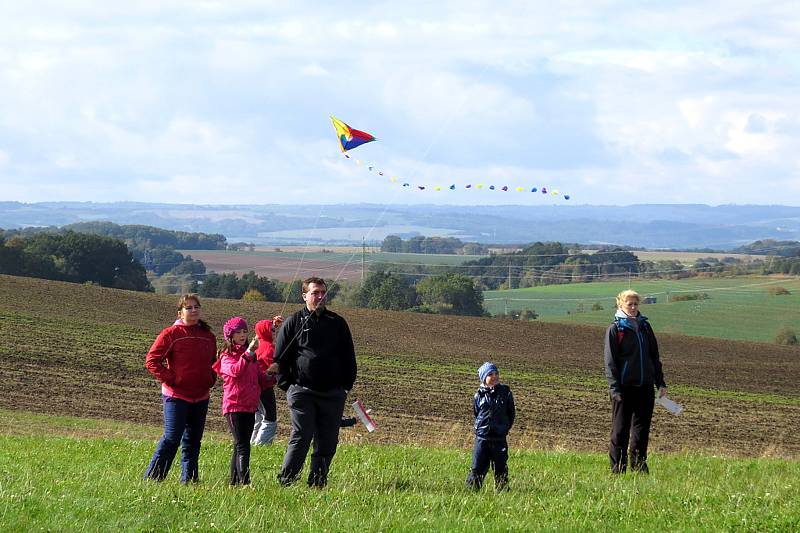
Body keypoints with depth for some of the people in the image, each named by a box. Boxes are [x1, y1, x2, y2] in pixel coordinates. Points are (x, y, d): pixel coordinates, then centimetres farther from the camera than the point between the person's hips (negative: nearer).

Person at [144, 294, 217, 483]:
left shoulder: (208, 336, 11)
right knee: (171, 438, -10)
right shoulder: (171, 334, -6)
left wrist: (211, 379, 8)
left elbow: (212, 362, 26)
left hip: (201, 397, 6)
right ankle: (152, 478, -5)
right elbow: (152, 360, -8)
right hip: (176, 396, -6)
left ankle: (189, 479, 17)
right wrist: (170, 380, -11)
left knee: (193, 441, 10)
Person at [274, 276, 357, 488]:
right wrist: (287, 385, -1)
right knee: (301, 438, -11)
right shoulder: (293, 323, 5)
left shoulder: (338, 323, 13)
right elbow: (279, 357, 6)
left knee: (328, 442, 3)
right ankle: (285, 482, -5)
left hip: (333, 393, 3)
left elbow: (348, 357, 19)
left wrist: (347, 385, 10)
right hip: (302, 392, -3)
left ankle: (318, 483, 10)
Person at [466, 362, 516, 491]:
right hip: (482, 437, 0)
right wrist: (482, 427, 7)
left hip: (499, 437, 0)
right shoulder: (479, 395, 2)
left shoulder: (505, 392, 1)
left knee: (500, 468, 6)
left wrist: (504, 428, 4)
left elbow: (512, 413, 9)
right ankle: (472, 490, 5)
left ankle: (502, 490, 14)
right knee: (477, 467, -1)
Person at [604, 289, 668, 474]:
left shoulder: (645, 326, 12)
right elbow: (610, 361, -6)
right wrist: (614, 388, -14)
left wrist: (660, 382, 11)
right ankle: (618, 469, 5)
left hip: (645, 387, 5)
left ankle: (639, 466, 15)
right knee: (620, 430, 0)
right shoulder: (615, 329, -3)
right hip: (624, 388, -5)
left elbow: (654, 356, 17)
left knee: (642, 429, 8)